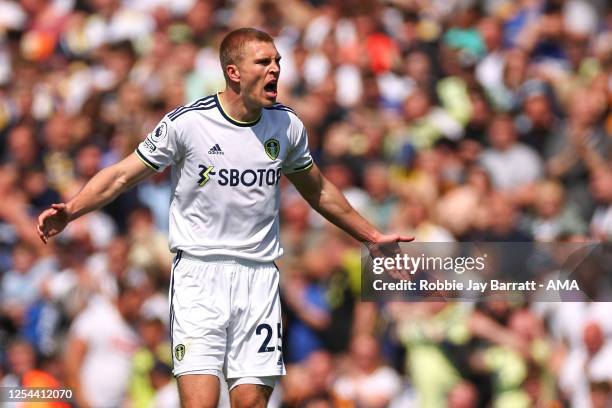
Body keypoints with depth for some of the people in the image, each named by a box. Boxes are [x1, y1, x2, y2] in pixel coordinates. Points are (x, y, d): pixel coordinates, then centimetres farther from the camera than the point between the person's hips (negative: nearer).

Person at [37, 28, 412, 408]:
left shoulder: (287, 126, 7)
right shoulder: (186, 123, -6)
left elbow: (319, 191, 23)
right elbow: (122, 175, -1)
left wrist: (372, 236, 30)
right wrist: (69, 212, -16)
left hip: (259, 275, 3)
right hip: (200, 275, -3)